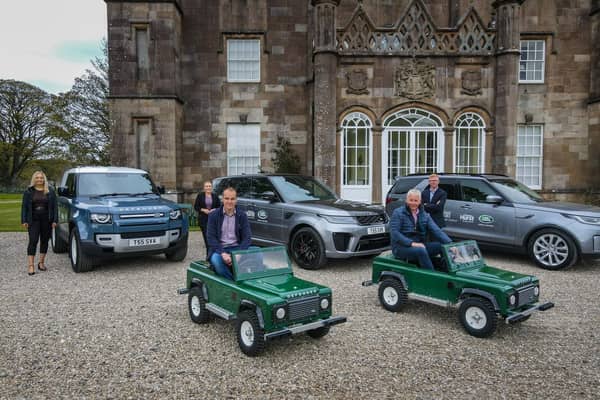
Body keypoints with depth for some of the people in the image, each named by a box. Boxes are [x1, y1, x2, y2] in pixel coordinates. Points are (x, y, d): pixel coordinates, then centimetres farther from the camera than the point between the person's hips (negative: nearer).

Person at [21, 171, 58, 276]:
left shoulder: (50, 191, 5)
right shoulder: (29, 192, 6)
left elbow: (54, 207, 4)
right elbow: (24, 207, 5)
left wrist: (54, 220, -4)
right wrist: (24, 221, -3)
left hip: (46, 220, 1)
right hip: (33, 221, -1)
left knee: (45, 241, 8)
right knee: (33, 241, -8)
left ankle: (41, 262, 20)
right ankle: (31, 265, -9)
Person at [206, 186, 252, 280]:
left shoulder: (242, 215, 4)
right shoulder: (213, 215, 1)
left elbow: (246, 237, -2)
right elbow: (211, 237, -6)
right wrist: (222, 253, -21)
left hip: (237, 247, 1)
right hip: (219, 248, -1)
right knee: (216, 261, -34)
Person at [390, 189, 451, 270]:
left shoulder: (425, 215, 12)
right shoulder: (398, 213, -3)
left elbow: (436, 230, 0)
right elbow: (394, 232, -14)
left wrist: (450, 243, -16)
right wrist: (411, 243, -25)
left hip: (419, 245, 5)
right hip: (401, 247, -5)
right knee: (421, 250, -34)